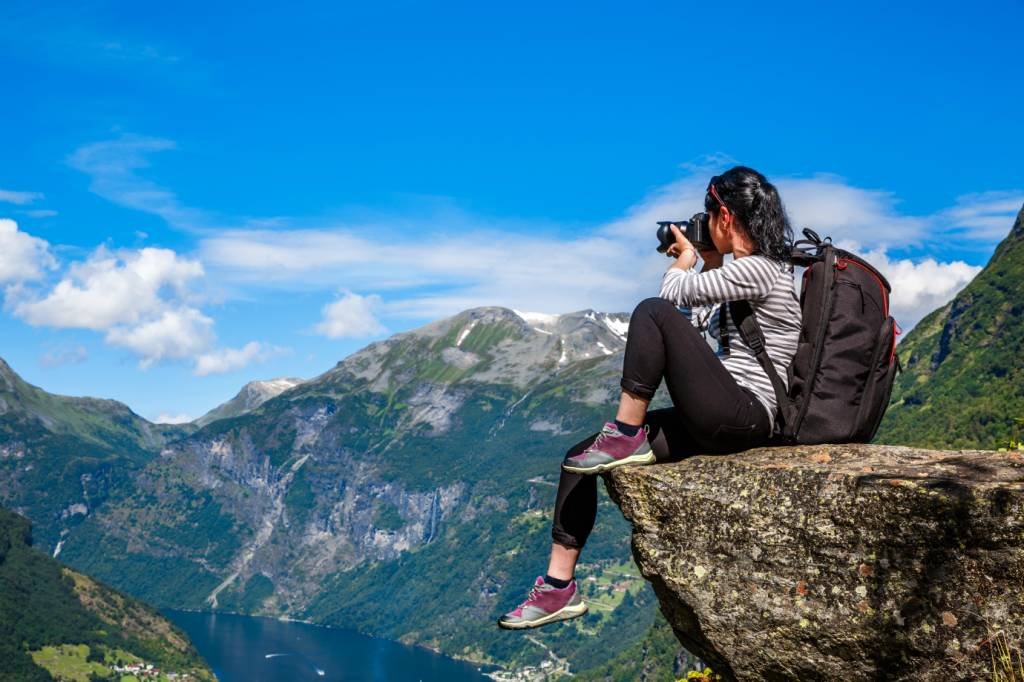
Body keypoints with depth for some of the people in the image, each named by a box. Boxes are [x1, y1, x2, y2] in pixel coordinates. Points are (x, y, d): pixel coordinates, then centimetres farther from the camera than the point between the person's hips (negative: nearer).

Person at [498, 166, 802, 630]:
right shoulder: (755, 269, 18)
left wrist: (686, 258, 9)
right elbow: (713, 326, 30)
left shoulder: (757, 269, -13)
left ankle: (626, 437, -14)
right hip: (719, 420, 10)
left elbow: (673, 294, -12)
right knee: (578, 458, 2)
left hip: (743, 417, -10)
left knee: (654, 312, -23)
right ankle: (559, 587, 4)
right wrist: (710, 263, 22)